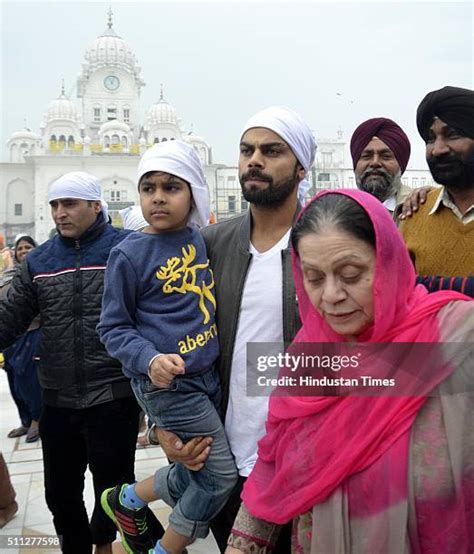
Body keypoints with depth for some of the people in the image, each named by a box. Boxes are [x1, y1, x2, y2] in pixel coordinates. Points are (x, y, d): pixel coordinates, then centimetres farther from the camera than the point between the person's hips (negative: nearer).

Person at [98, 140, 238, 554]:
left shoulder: (202, 239, 4)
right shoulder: (129, 253, -12)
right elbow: (113, 327, -9)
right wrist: (150, 360, -25)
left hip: (208, 375, 6)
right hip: (166, 384, -6)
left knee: (194, 473, 18)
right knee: (222, 477, 2)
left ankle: (127, 499, 44)